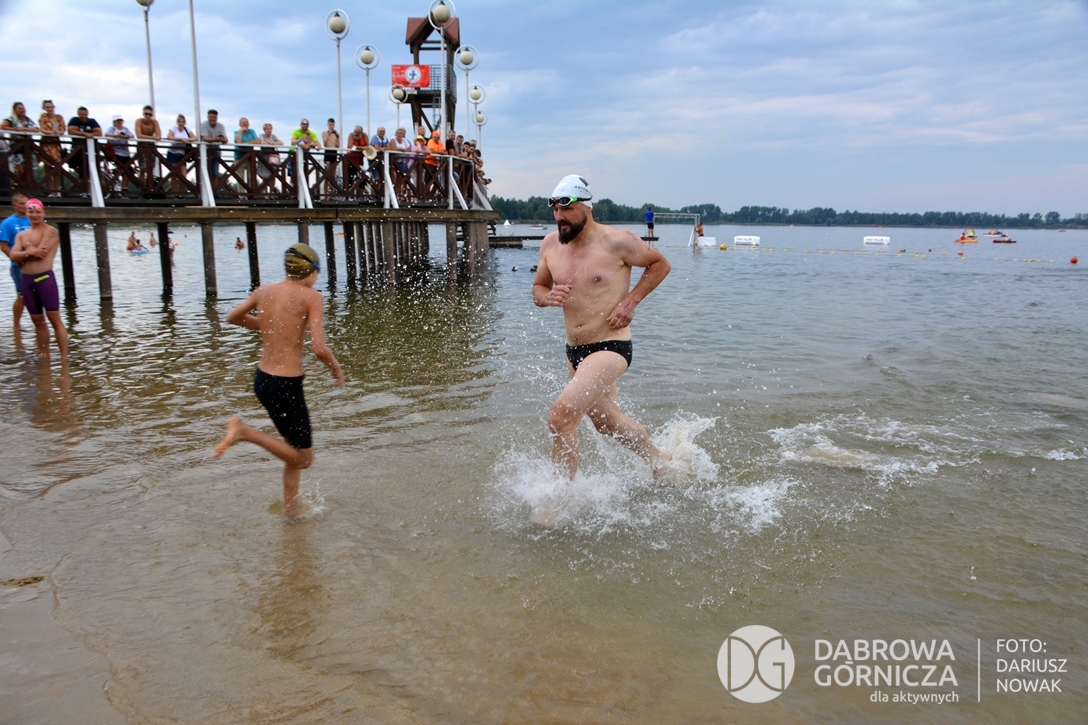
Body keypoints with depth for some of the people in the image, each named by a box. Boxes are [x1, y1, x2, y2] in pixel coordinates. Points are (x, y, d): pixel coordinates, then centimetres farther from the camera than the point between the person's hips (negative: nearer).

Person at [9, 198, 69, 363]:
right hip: (27, 280, 7)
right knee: (37, 320, 12)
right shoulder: (21, 235, 14)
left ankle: (64, 357, -8)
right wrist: (31, 252, -16)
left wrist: (23, 255, -1)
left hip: (45, 278, -7)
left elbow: (40, 253, -15)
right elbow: (13, 255, 0)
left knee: (54, 318, -8)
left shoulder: (51, 231, -4)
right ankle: (44, 355, 21)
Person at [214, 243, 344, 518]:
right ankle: (245, 431, -9)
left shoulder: (263, 291, 6)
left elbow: (233, 317, 22)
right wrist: (336, 368, -2)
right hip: (287, 385, -8)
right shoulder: (311, 297, -12)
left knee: (295, 453, 22)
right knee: (303, 458, 6)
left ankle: (291, 510, 29)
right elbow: (319, 348, -21)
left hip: (262, 380, 8)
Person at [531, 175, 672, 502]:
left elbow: (661, 264, 1)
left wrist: (631, 300, -10)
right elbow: (538, 287, 15)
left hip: (611, 348, -7)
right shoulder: (550, 245, 2)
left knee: (561, 417, -23)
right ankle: (660, 459, 51)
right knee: (608, 422, 24)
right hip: (574, 350, 8)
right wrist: (547, 297, -9)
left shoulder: (617, 241, -13)